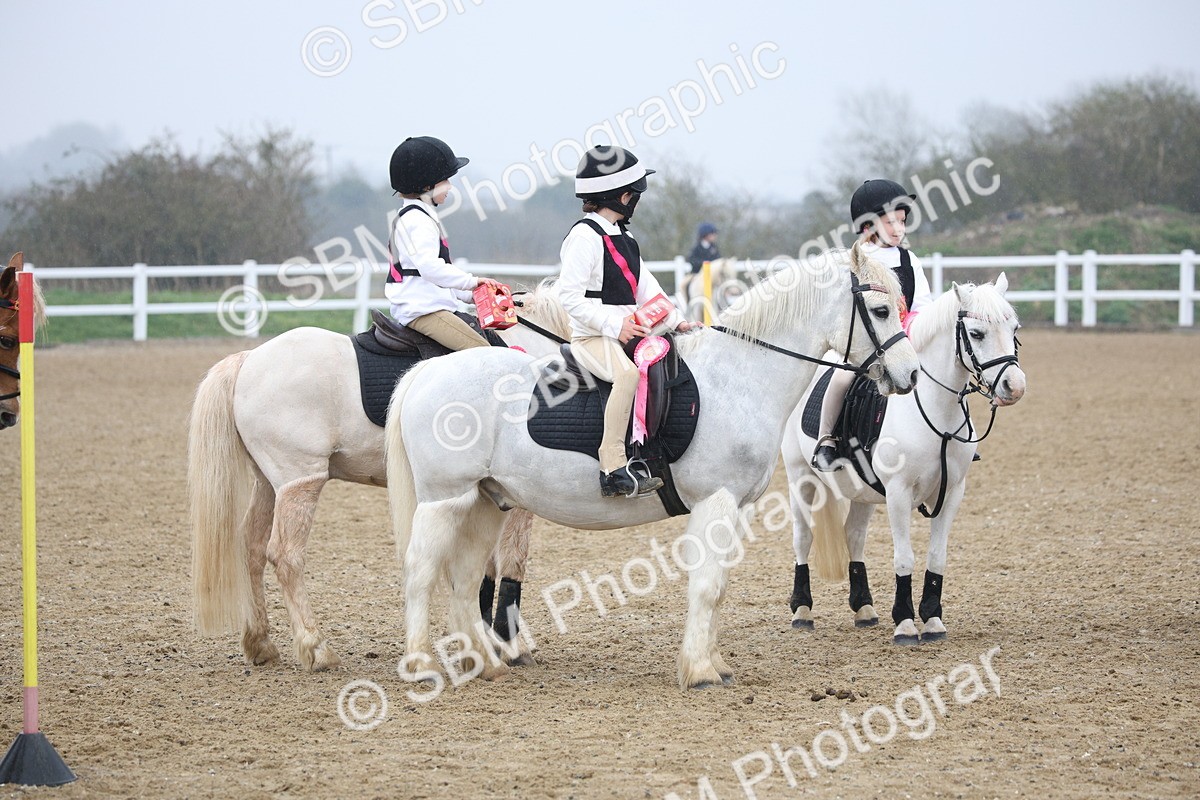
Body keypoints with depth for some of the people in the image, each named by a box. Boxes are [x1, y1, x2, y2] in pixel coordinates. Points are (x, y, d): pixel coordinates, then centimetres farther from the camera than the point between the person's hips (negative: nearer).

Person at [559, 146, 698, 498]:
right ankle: (613, 469, -41)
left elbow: (644, 284, 21)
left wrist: (675, 320, 7)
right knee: (630, 373, -37)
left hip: (627, 333, 10)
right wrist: (614, 325, -23)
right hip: (593, 338, -10)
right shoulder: (585, 237, -11)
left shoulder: (620, 238, 20)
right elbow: (570, 296, -18)